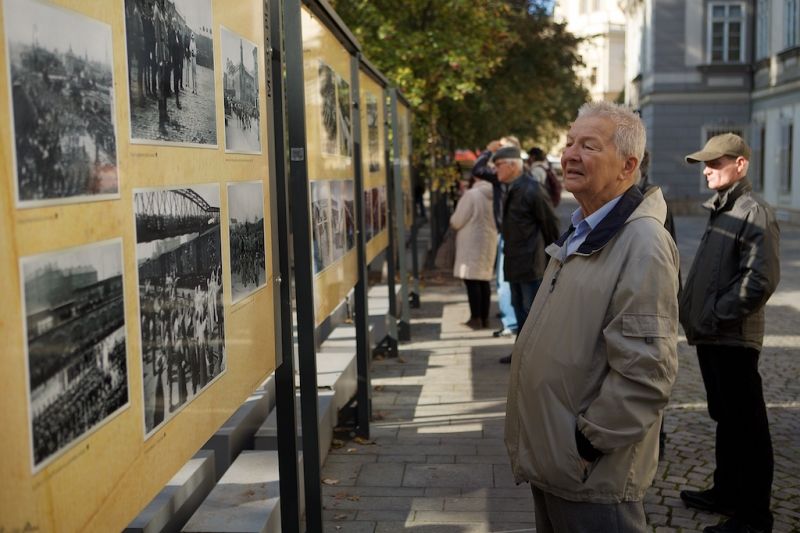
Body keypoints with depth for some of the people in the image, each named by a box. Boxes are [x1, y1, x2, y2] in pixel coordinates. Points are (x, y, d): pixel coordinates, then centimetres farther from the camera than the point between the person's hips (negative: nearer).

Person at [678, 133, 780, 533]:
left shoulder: (754, 212, -14)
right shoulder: (721, 211, 15)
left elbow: (761, 280, -23)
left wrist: (716, 316, -19)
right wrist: (695, 314, 12)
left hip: (733, 339, -9)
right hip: (711, 336, 9)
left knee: (746, 426, 0)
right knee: (725, 420, 20)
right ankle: (726, 492, 34)